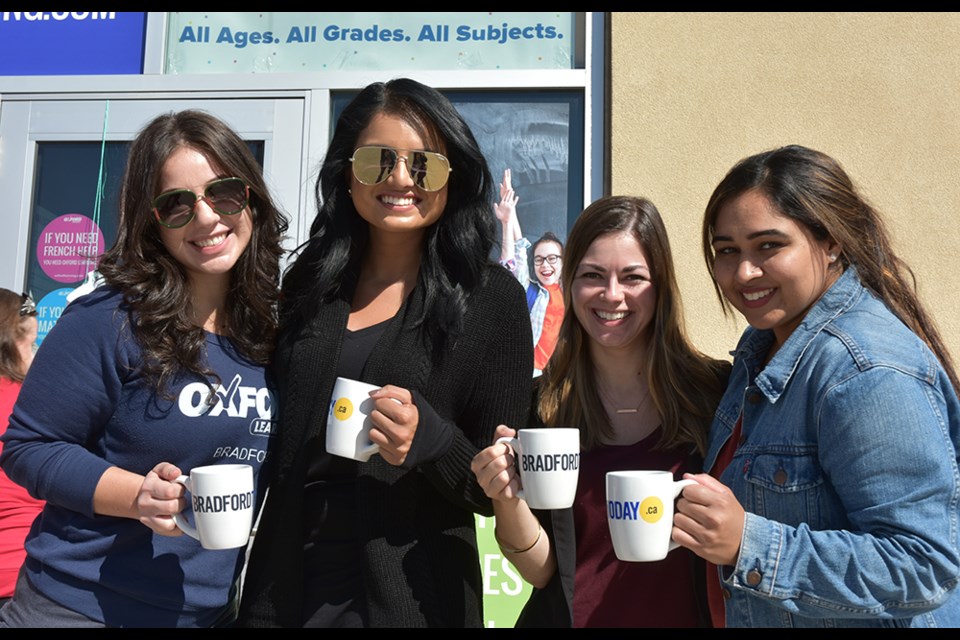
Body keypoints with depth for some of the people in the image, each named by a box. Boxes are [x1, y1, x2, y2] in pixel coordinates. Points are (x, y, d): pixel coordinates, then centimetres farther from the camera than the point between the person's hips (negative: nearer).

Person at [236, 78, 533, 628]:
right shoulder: (309, 283, 1)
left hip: (408, 598, -3)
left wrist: (427, 438, -25)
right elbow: (279, 447, 11)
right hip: (284, 587, 4)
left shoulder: (490, 297, -9)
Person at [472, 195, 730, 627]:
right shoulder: (540, 405, -10)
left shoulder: (717, 391, -14)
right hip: (575, 615, 0)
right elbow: (542, 571, -9)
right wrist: (508, 500, -25)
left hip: (688, 615, 0)